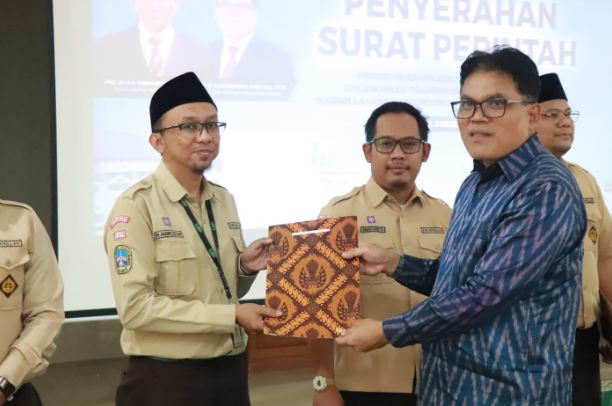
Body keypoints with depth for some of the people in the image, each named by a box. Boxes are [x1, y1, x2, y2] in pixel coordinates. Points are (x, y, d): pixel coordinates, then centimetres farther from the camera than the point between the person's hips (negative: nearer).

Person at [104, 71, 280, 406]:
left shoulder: (224, 201, 9)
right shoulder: (136, 206, -13)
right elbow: (136, 306, -21)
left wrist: (245, 267, -3)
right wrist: (232, 315, -19)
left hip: (231, 373, 7)